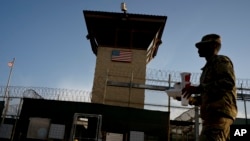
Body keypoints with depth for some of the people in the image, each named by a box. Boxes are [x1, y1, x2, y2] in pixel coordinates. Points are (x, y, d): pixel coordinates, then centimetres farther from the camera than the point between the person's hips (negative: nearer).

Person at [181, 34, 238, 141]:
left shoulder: (221, 60, 4)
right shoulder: (209, 66, 30)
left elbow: (228, 83, -15)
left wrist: (198, 88, -16)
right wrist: (190, 99, 13)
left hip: (220, 112, -9)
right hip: (213, 114, 9)